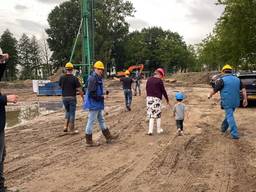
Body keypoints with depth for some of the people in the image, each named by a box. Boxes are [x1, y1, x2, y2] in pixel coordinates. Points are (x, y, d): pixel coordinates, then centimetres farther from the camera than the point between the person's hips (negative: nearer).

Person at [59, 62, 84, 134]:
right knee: (72, 113, 5)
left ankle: (65, 126, 13)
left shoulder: (62, 78, -1)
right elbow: (79, 89, -11)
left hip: (64, 97, 4)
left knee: (67, 112, 22)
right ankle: (72, 129, 11)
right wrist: (83, 97, 1)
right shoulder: (75, 78, -12)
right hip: (72, 98, -4)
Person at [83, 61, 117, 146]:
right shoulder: (93, 79, -19)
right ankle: (89, 142, 8)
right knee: (91, 121, -1)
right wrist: (102, 96, -18)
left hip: (98, 104, 11)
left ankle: (108, 137, 30)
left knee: (102, 120, 18)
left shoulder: (98, 78, 13)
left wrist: (103, 94, 5)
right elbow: (91, 94, -24)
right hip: (93, 104, -11)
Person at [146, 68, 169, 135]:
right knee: (158, 115, 10)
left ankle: (150, 130, 2)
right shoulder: (159, 81, -9)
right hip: (156, 99, -5)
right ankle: (159, 129, 21)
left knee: (151, 115, 10)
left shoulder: (149, 79, 8)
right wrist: (167, 99, 4)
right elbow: (163, 91, -6)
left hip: (149, 98, 5)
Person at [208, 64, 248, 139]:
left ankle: (235, 134, -7)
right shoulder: (237, 79, 9)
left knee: (230, 117, -3)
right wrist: (245, 99, 5)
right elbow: (243, 90, 4)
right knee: (229, 115, 21)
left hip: (227, 102, -6)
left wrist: (210, 95, 11)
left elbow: (214, 90, -7)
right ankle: (223, 128, 36)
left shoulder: (222, 80, -9)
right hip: (235, 102, 6)